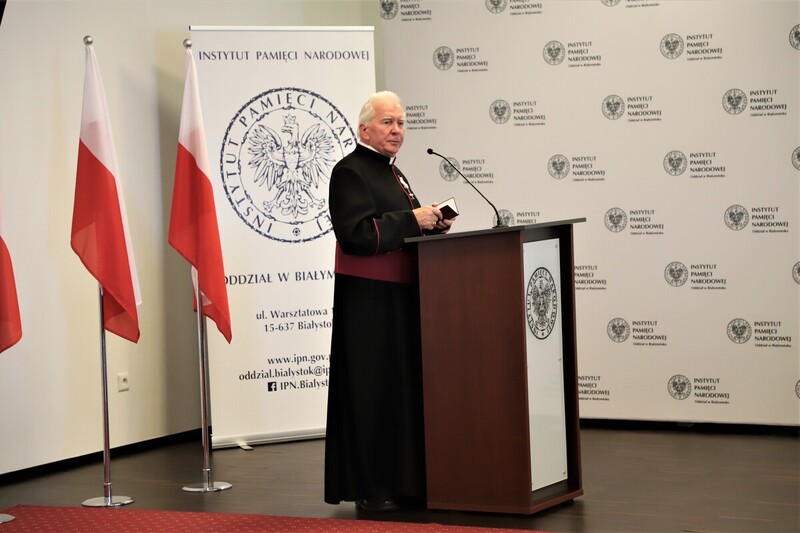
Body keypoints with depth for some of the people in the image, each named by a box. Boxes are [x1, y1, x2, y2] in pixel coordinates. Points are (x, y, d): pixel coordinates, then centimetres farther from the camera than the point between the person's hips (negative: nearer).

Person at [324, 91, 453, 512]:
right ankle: (370, 489, 0)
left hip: (401, 298, 9)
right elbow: (357, 234, -22)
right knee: (372, 390, -6)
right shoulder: (351, 172, -10)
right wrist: (412, 220, -20)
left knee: (406, 386, 10)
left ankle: (403, 481, 17)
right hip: (369, 301, -9)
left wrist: (431, 225, 8)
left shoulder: (391, 173, 19)